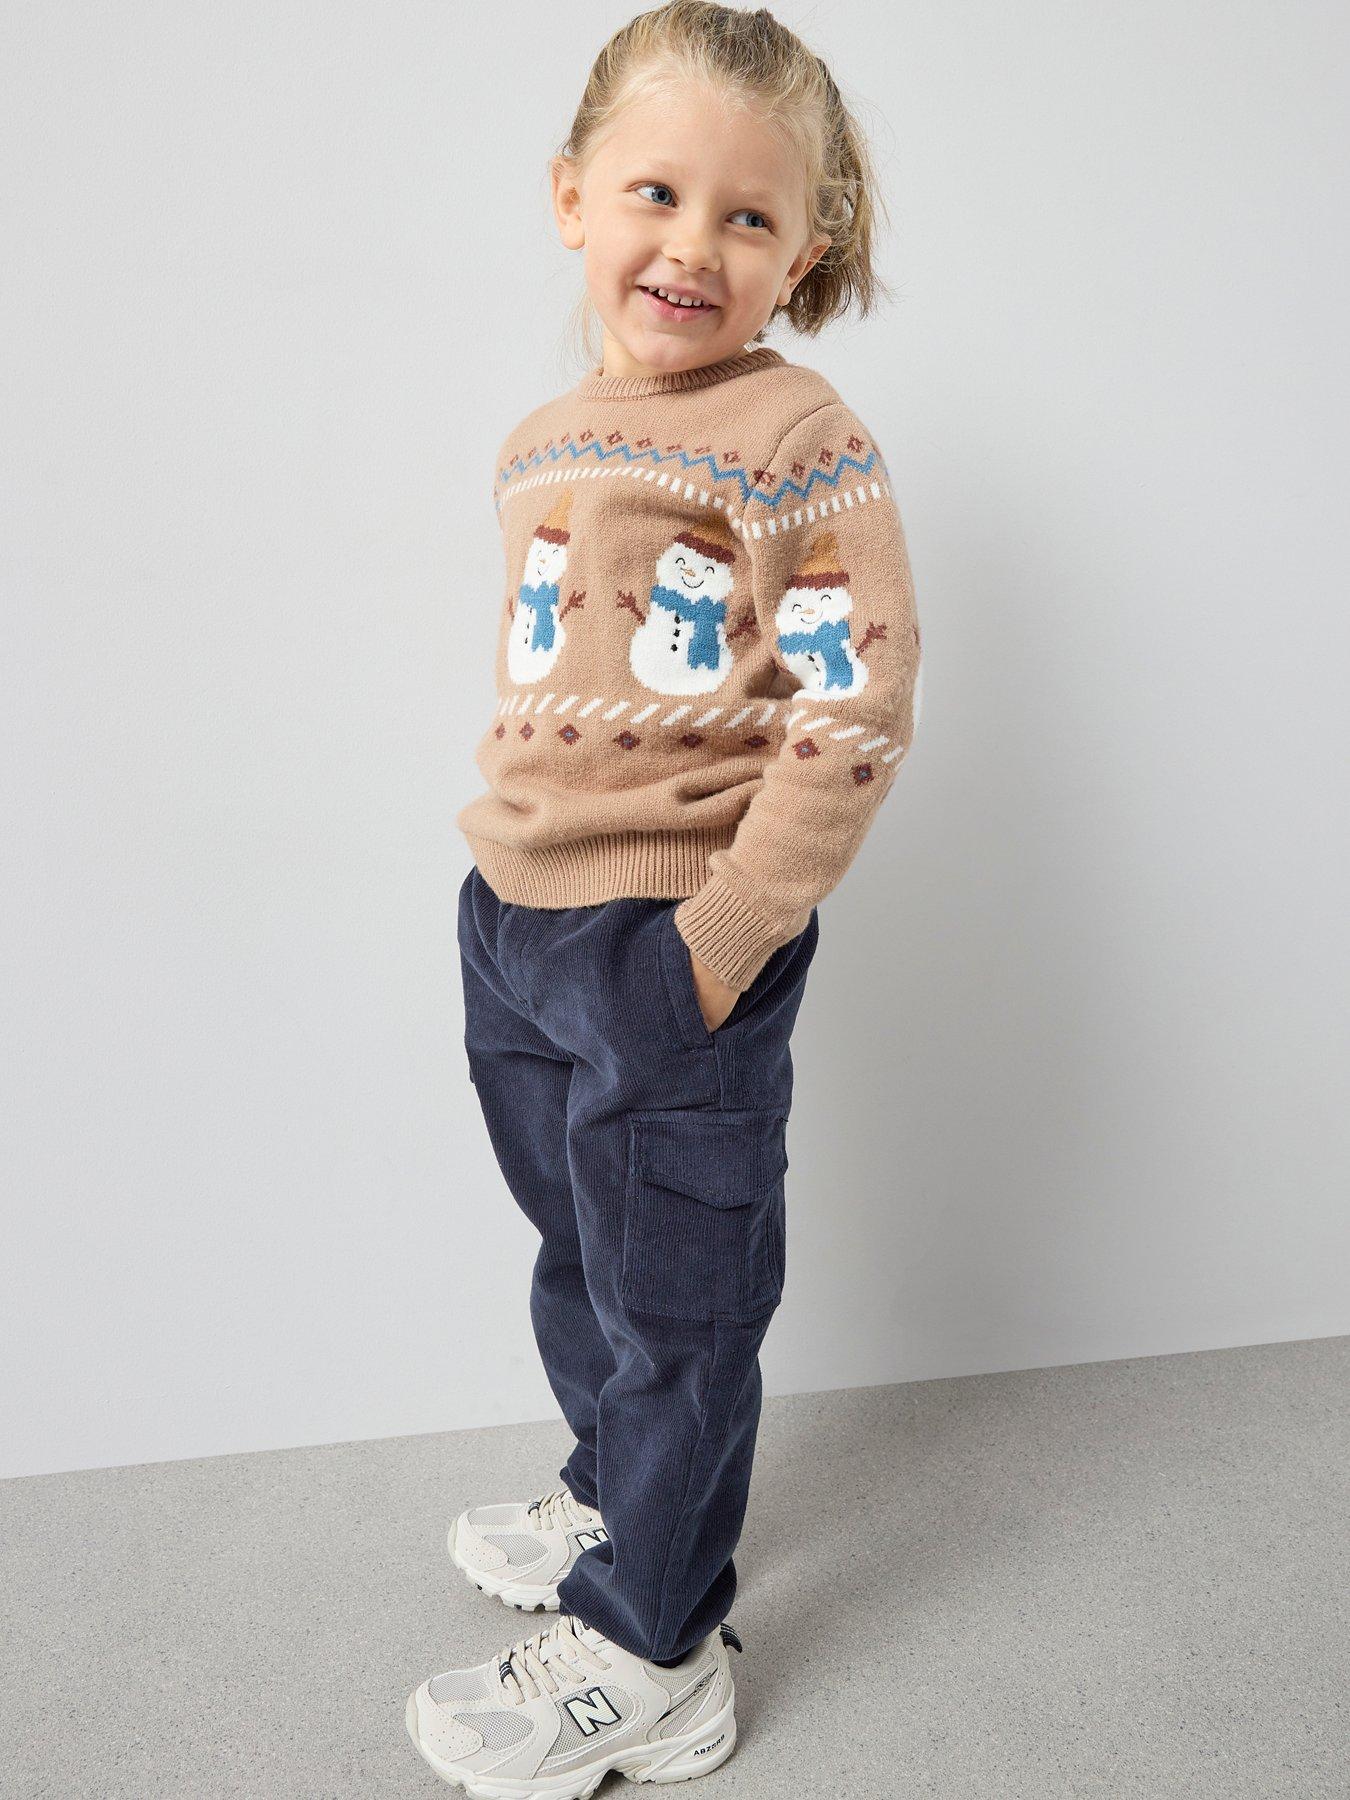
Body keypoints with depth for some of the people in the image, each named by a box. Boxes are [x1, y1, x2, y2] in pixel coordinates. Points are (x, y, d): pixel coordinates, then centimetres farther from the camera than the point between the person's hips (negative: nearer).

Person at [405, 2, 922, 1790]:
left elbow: (856, 714, -19)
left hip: (677, 941, -7)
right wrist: (507, 838, 15)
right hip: (512, 923, 8)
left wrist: (727, 931, -21)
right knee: (575, 1257, 24)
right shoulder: (543, 444, 10)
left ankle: (649, 1657, 30)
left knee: (675, 1297, 9)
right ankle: (613, 1503, 50)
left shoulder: (803, 444, -13)